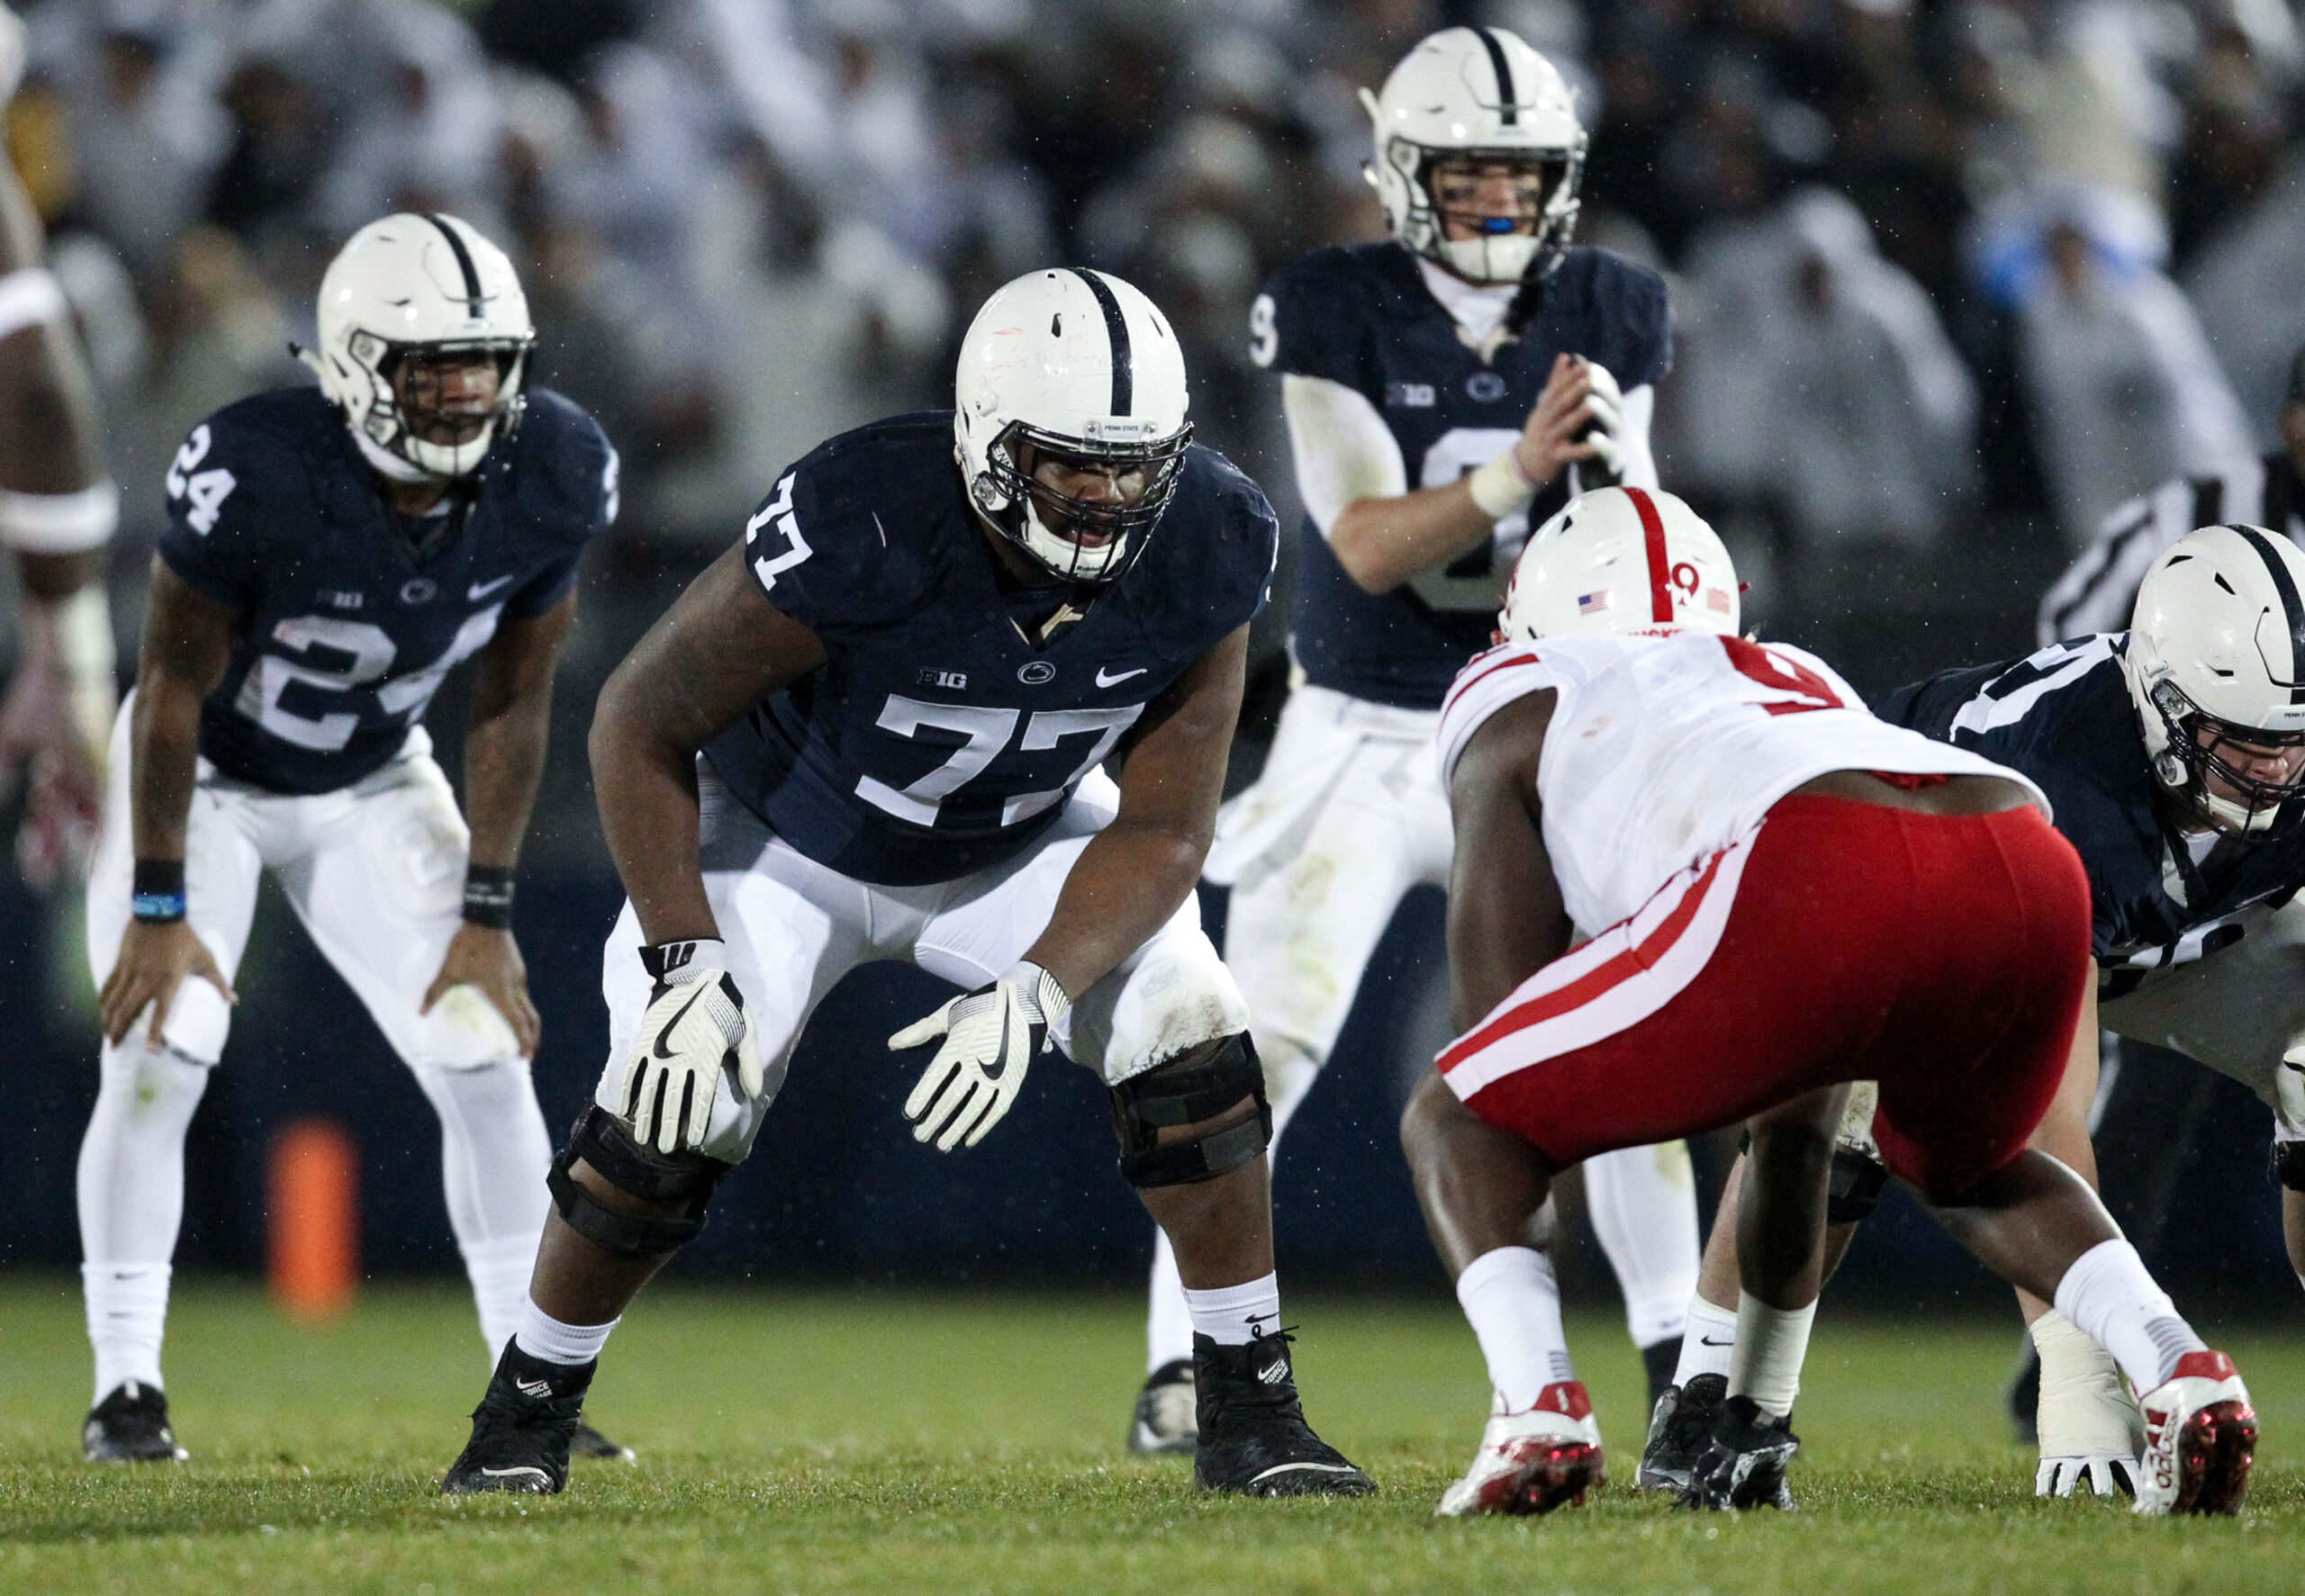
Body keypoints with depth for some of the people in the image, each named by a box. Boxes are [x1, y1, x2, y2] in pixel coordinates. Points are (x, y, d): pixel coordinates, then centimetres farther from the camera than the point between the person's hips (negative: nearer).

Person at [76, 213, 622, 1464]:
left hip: (372, 786, 4)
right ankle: (126, 1386, -4)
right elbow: (175, 685, -22)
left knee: (485, 1054, -6)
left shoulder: (552, 479, -21)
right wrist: (160, 908, -19)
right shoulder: (256, 473, -35)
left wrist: (487, 917, -7)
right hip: (201, 777, -4)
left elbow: (509, 703, -8)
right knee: (158, 1056, -16)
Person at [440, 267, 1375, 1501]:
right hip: (787, 837, -3)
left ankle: (1250, 1413, 0)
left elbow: (1161, 830, -17)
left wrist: (1036, 993, -33)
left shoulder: (1202, 552, -27)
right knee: (670, 1121, -16)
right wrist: (680, 963, -30)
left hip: (1018, 839, 3)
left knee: (1194, 1056, -16)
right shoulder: (858, 532, -39)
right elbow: (640, 727, -24)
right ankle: (526, 1415, 10)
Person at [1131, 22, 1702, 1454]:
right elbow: (1369, 545, -20)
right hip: (1363, 737, -3)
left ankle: (1680, 1358, 8)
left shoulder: (1611, 313, -1)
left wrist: (1617, 462, -25)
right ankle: (1181, 1373, -8)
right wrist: (1519, 471, -34)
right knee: (1263, 1052, -13)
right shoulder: (1338, 314, -11)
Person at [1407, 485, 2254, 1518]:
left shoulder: (1511, 703, 31)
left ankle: (1539, 1411, -10)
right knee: (1966, 1170, 37)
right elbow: (1798, 1130, 48)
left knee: (1456, 1127, 14)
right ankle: (2182, 1372, 12)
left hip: (1818, 889, -5)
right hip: (2033, 880, 6)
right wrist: (1756, 1413, 53)